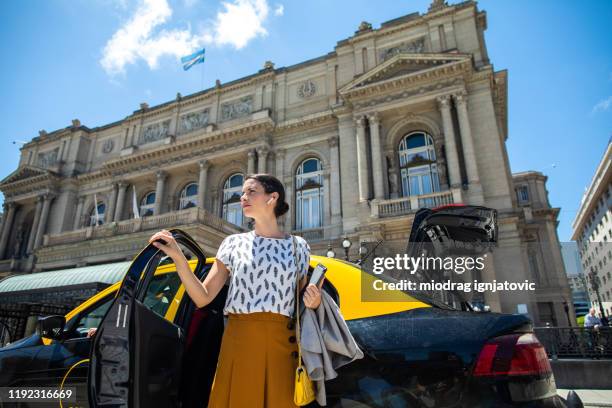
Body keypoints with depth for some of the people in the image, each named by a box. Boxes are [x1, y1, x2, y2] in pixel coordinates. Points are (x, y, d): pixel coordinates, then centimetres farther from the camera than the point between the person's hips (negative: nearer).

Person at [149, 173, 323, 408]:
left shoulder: (298, 246, 8)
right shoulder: (234, 243, 9)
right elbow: (202, 298, 3)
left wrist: (313, 303, -6)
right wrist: (178, 257, -7)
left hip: (282, 344, 0)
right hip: (239, 342, 0)